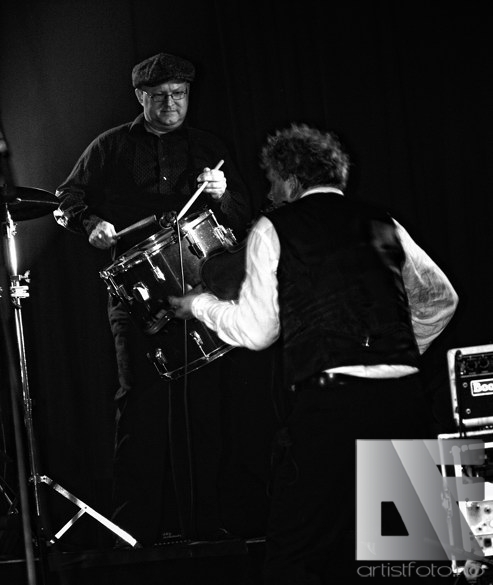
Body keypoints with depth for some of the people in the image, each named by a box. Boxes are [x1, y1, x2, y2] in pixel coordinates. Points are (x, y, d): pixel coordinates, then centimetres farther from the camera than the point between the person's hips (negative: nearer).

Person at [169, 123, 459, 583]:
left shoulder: (274, 228, 5)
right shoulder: (381, 224, 17)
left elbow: (256, 331, 3)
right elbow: (441, 299, 24)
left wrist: (201, 304, 20)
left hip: (328, 403, -5)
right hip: (404, 399, 5)